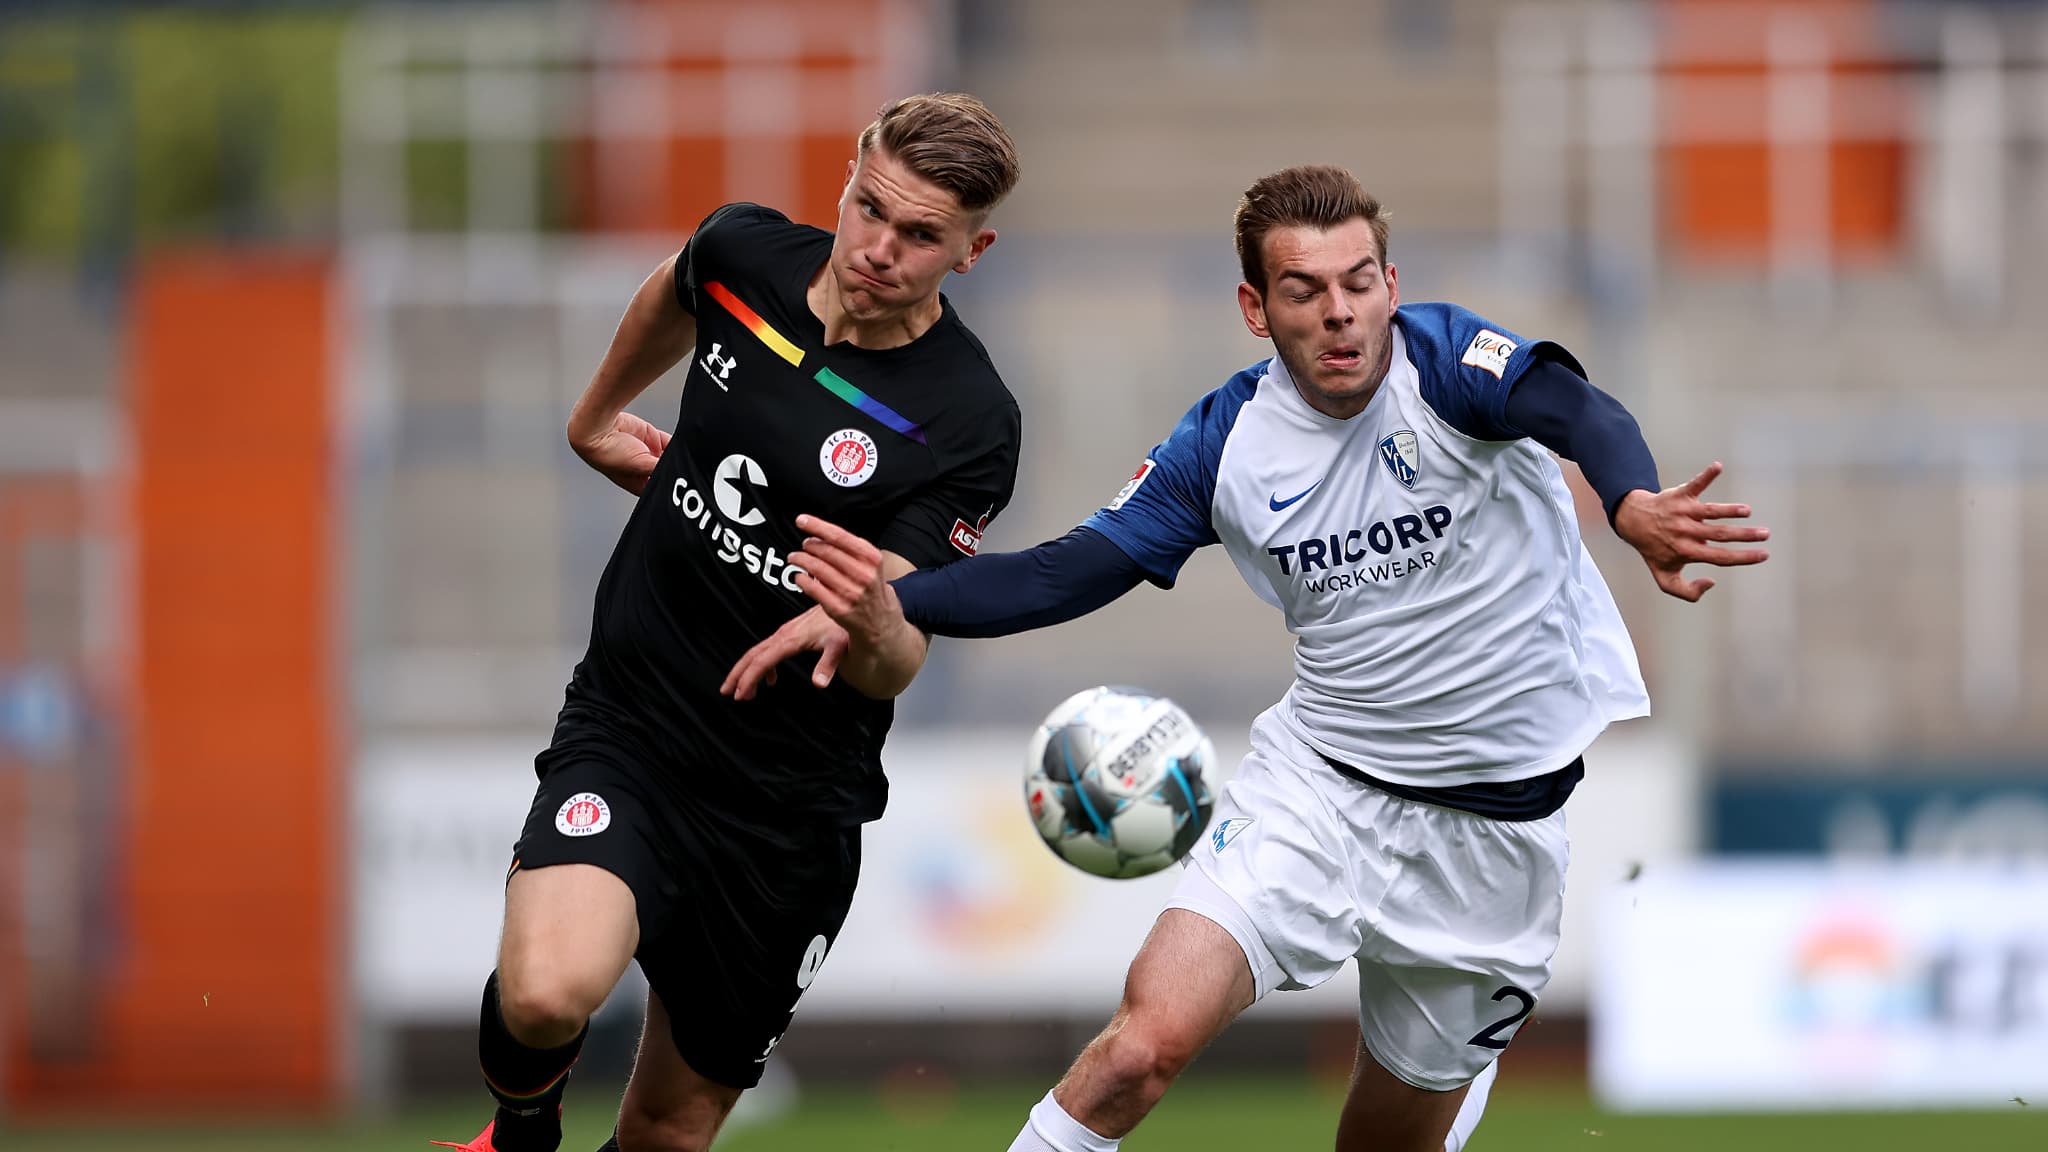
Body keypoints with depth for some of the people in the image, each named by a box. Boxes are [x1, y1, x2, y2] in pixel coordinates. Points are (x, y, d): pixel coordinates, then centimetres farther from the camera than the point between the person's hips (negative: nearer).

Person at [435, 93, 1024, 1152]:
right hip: (624, 732, 1)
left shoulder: (968, 425, -15)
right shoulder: (746, 255, -5)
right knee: (547, 993, -26)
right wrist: (595, 414, 37)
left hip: (785, 805, -1)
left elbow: (891, 668, -18)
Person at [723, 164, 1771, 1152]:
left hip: (1499, 818, -1)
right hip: (1317, 781, 1)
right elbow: (1068, 574, 1)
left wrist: (1633, 505, -58)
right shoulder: (1229, 441, -3)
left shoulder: (1445, 360, -14)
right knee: (1151, 1035, -18)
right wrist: (889, 610, -14)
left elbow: (1574, 411, -34)